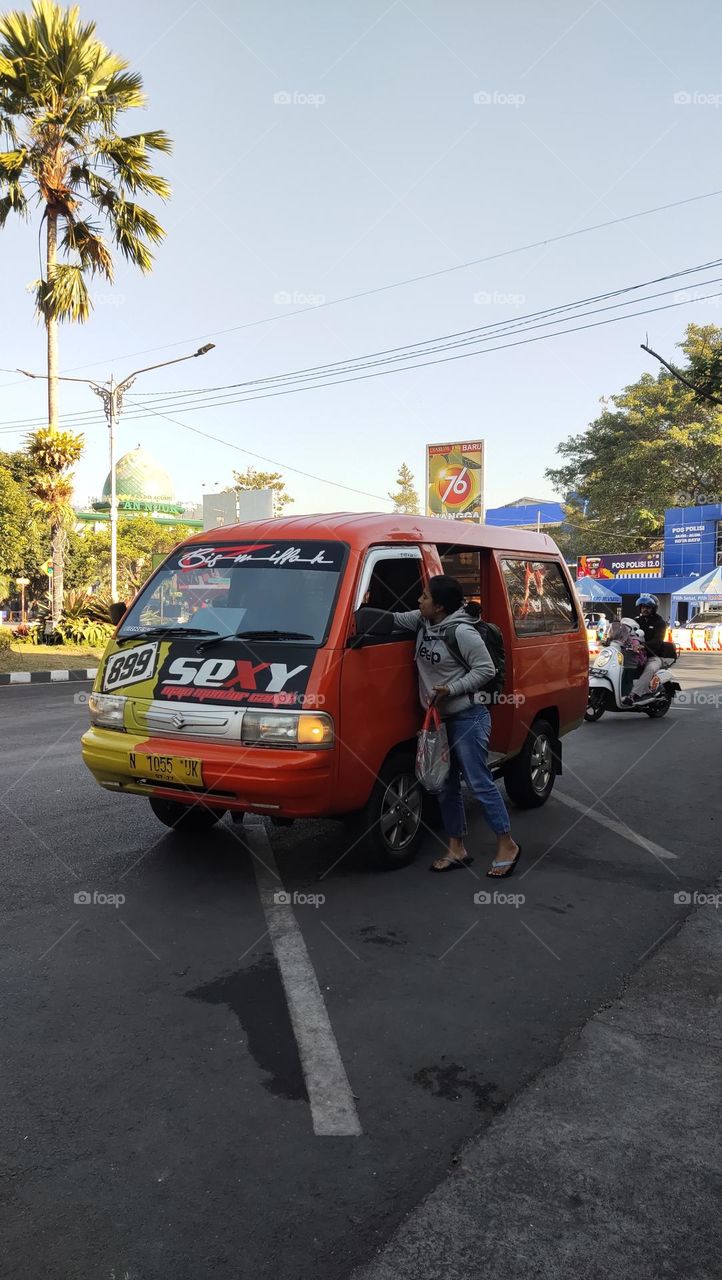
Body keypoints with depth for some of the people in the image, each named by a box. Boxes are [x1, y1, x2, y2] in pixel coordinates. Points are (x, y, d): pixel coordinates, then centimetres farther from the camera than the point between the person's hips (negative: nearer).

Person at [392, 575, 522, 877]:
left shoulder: (462, 632, -19)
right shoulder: (422, 622, 5)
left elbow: (486, 670, -17)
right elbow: (394, 620, 16)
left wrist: (450, 689, -22)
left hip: (468, 719, -9)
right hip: (441, 719, 9)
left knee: (479, 783, -5)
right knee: (446, 787, 12)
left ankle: (507, 845, 9)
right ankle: (456, 850, 22)